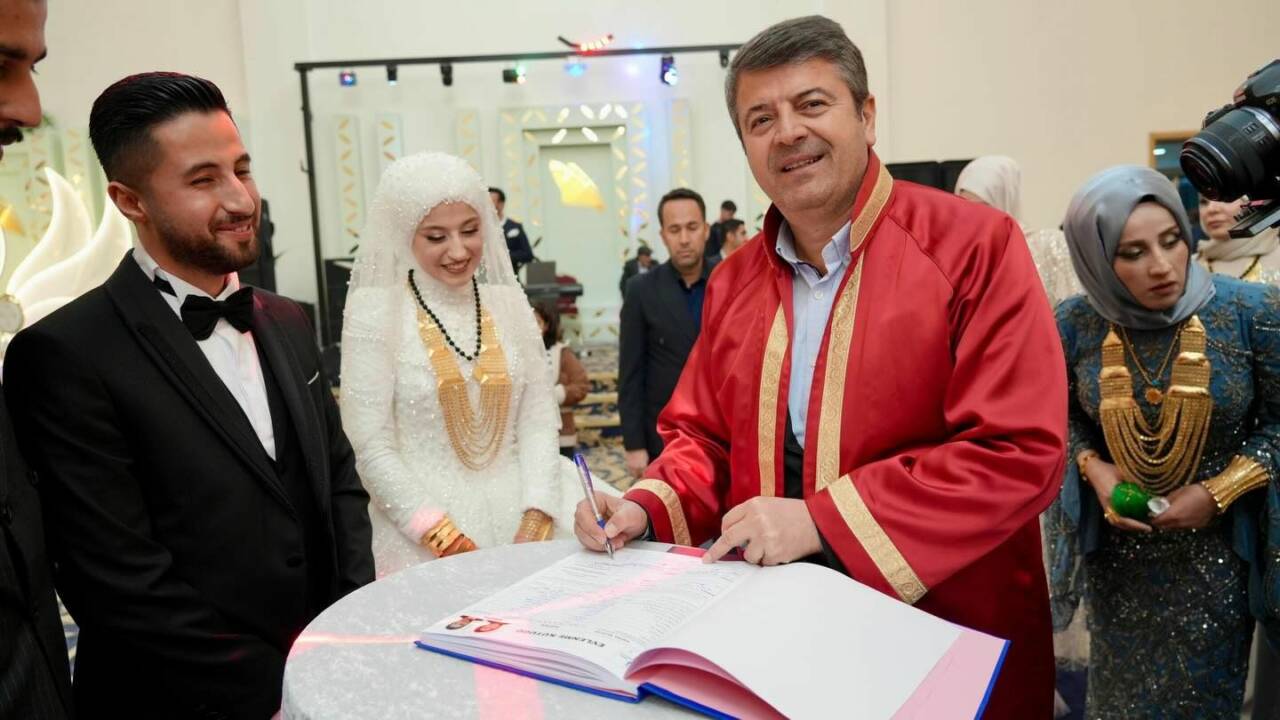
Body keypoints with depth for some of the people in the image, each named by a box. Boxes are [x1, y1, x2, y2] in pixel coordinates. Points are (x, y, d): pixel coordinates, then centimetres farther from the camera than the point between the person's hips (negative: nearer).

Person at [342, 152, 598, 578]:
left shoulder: (509, 302, 6)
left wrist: (536, 517, -10)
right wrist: (446, 538, -13)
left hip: (517, 508, 4)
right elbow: (371, 447, -7)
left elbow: (539, 418, 4)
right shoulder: (375, 312, -4)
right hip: (424, 528, -3)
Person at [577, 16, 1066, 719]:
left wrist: (820, 519, -23)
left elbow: (1020, 453, -20)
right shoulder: (733, 280, 5)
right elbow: (703, 437, 12)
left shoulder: (974, 245, -13)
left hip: (943, 637, -4)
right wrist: (646, 512, -9)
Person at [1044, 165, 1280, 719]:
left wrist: (1220, 492, -17)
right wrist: (1093, 468, -14)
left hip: (1218, 545, -1)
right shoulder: (1074, 325, -12)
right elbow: (1060, 414, 3)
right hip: (1116, 547, 1)